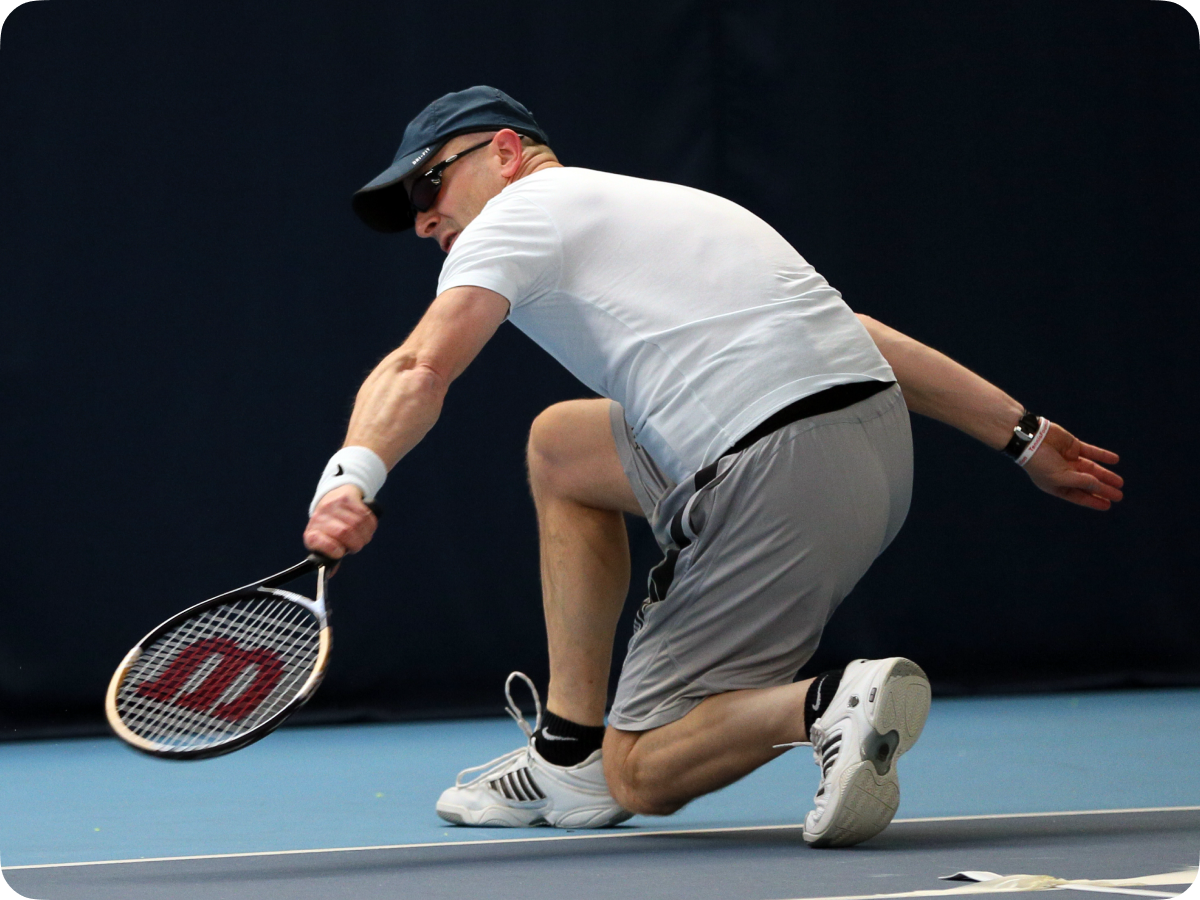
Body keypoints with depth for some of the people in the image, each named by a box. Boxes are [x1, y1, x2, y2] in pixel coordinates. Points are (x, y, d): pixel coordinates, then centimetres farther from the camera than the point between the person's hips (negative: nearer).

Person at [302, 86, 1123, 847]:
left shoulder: (517, 213, 6)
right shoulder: (663, 204, 29)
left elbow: (417, 372, -14)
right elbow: (865, 337, 28)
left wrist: (350, 481, -30)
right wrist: (1021, 434, 29)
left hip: (778, 481, -9)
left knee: (640, 775, 5)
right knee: (561, 444, 28)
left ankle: (834, 706, -22)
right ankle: (571, 751, 25)